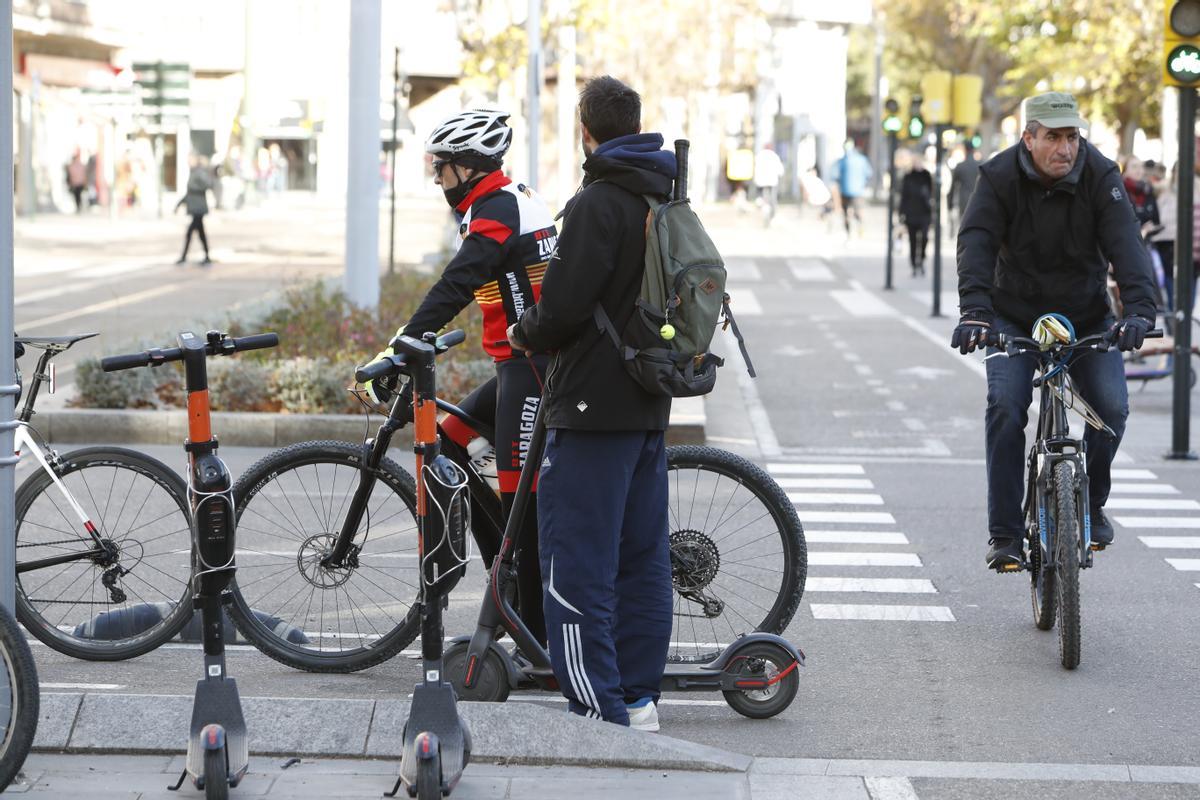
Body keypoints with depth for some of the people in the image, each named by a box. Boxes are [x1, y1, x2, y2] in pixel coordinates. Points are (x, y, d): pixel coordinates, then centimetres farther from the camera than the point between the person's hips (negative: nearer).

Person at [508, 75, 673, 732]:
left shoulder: (596, 204, -16)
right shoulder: (670, 200, 11)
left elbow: (565, 304, -20)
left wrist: (525, 334, 0)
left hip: (593, 406, -9)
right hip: (651, 405, 9)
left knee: (576, 565, -4)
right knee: (642, 556, 13)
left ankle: (599, 709, -5)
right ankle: (640, 700, 19)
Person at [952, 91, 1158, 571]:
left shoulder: (1100, 177, -15)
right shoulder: (999, 177, -16)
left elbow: (1125, 243, -25)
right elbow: (976, 243, -26)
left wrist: (1139, 308, -41)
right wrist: (974, 310, -43)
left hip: (1087, 316, 1)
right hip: (1014, 317, -1)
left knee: (1111, 407, -14)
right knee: (1005, 409, -19)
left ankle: (1090, 504, 14)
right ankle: (1004, 534, -10)